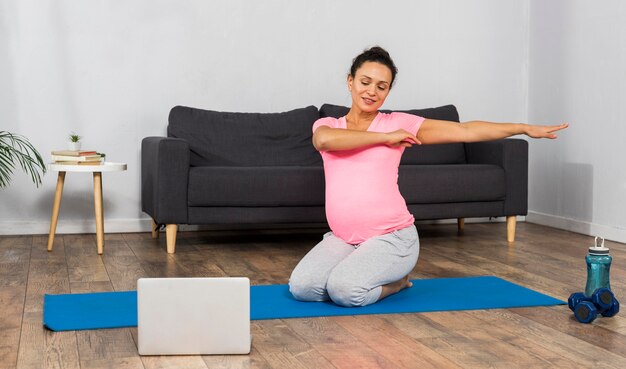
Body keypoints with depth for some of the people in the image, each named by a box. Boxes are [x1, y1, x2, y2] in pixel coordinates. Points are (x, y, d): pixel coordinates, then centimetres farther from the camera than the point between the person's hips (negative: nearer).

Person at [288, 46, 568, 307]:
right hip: (342, 238, 4)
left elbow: (466, 131, 3)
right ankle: (364, 272, 9)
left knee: (344, 290, -28)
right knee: (301, 287, -20)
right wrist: (385, 137, -12)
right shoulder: (326, 125, 9)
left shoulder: (398, 123, 4)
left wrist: (524, 128, 1)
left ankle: (396, 280, 5)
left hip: (392, 237, -3)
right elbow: (325, 140, -18)